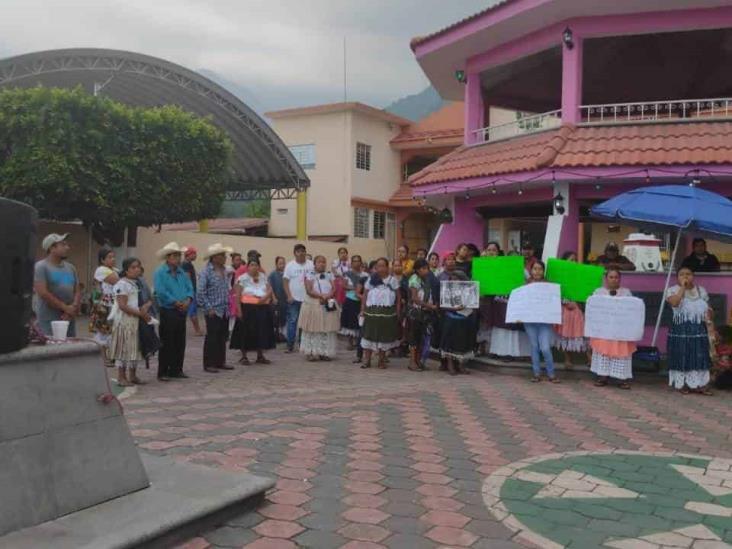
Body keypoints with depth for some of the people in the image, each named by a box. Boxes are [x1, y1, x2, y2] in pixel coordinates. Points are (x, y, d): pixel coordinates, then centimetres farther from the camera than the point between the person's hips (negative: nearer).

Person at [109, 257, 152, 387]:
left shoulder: (138, 283, 12)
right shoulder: (122, 284, -12)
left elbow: (150, 299, 15)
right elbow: (123, 305, -20)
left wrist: (147, 305, -8)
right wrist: (141, 314, -18)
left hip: (136, 321, 8)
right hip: (123, 321, -8)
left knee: (135, 348, 12)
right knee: (123, 348, -2)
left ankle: (133, 376, 21)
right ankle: (121, 377, 5)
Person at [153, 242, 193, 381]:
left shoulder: (182, 273, 13)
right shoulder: (160, 273, -7)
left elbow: (190, 288, 9)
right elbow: (161, 292, -17)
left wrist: (188, 300, -11)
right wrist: (176, 303, -16)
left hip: (181, 312, 6)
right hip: (167, 311, -6)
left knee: (180, 342, 11)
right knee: (166, 343, -2)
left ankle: (176, 369, 21)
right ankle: (163, 372, 6)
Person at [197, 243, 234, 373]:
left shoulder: (224, 270, 10)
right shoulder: (206, 271, -12)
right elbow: (200, 292, -14)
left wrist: (228, 305, 11)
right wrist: (209, 308, -16)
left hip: (224, 311, 7)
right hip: (213, 311, -7)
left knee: (222, 337, 12)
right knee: (212, 338, -2)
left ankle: (220, 362, 22)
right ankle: (209, 364, 7)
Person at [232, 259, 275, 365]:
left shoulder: (262, 277, 10)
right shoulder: (243, 278, -4)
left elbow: (270, 289, 5)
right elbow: (237, 296, -6)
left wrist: (265, 297, -16)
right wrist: (239, 310, -13)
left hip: (263, 308, 5)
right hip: (248, 308, -5)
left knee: (262, 331, 8)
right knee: (246, 332, -1)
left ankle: (260, 356, 20)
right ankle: (244, 357, 9)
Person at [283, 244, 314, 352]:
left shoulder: (311, 264, 2)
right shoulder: (290, 265, 1)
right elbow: (286, 282, 0)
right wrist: (289, 296, -8)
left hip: (308, 298, 1)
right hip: (294, 298, -1)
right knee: (292, 321, 1)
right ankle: (290, 345, 7)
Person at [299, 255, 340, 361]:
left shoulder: (330, 275, 12)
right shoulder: (310, 275, 2)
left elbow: (334, 289, 1)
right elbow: (309, 291, -9)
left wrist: (327, 297, -18)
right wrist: (321, 296, -20)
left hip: (328, 306, 3)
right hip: (313, 306, -3)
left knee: (328, 330, 2)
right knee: (313, 329, -1)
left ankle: (326, 353, 7)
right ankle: (312, 353, 3)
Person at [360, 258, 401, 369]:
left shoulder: (392, 280, 4)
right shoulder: (371, 279, 7)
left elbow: (398, 297, 4)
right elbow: (365, 295, 8)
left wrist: (398, 312, -2)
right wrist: (362, 310, 0)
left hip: (388, 312, 0)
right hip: (372, 311, 0)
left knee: (384, 336, 6)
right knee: (369, 335, 1)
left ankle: (382, 360, 18)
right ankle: (367, 360, 7)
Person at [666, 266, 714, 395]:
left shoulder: (701, 290, 12)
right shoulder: (673, 290, -4)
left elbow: (707, 308, 18)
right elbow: (674, 302, -24)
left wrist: (709, 316, -3)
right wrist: (683, 287, -19)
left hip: (699, 329, 4)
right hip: (680, 329, -4)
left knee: (699, 356, 6)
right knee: (682, 356, 0)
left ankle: (699, 384, 13)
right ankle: (682, 384, 10)